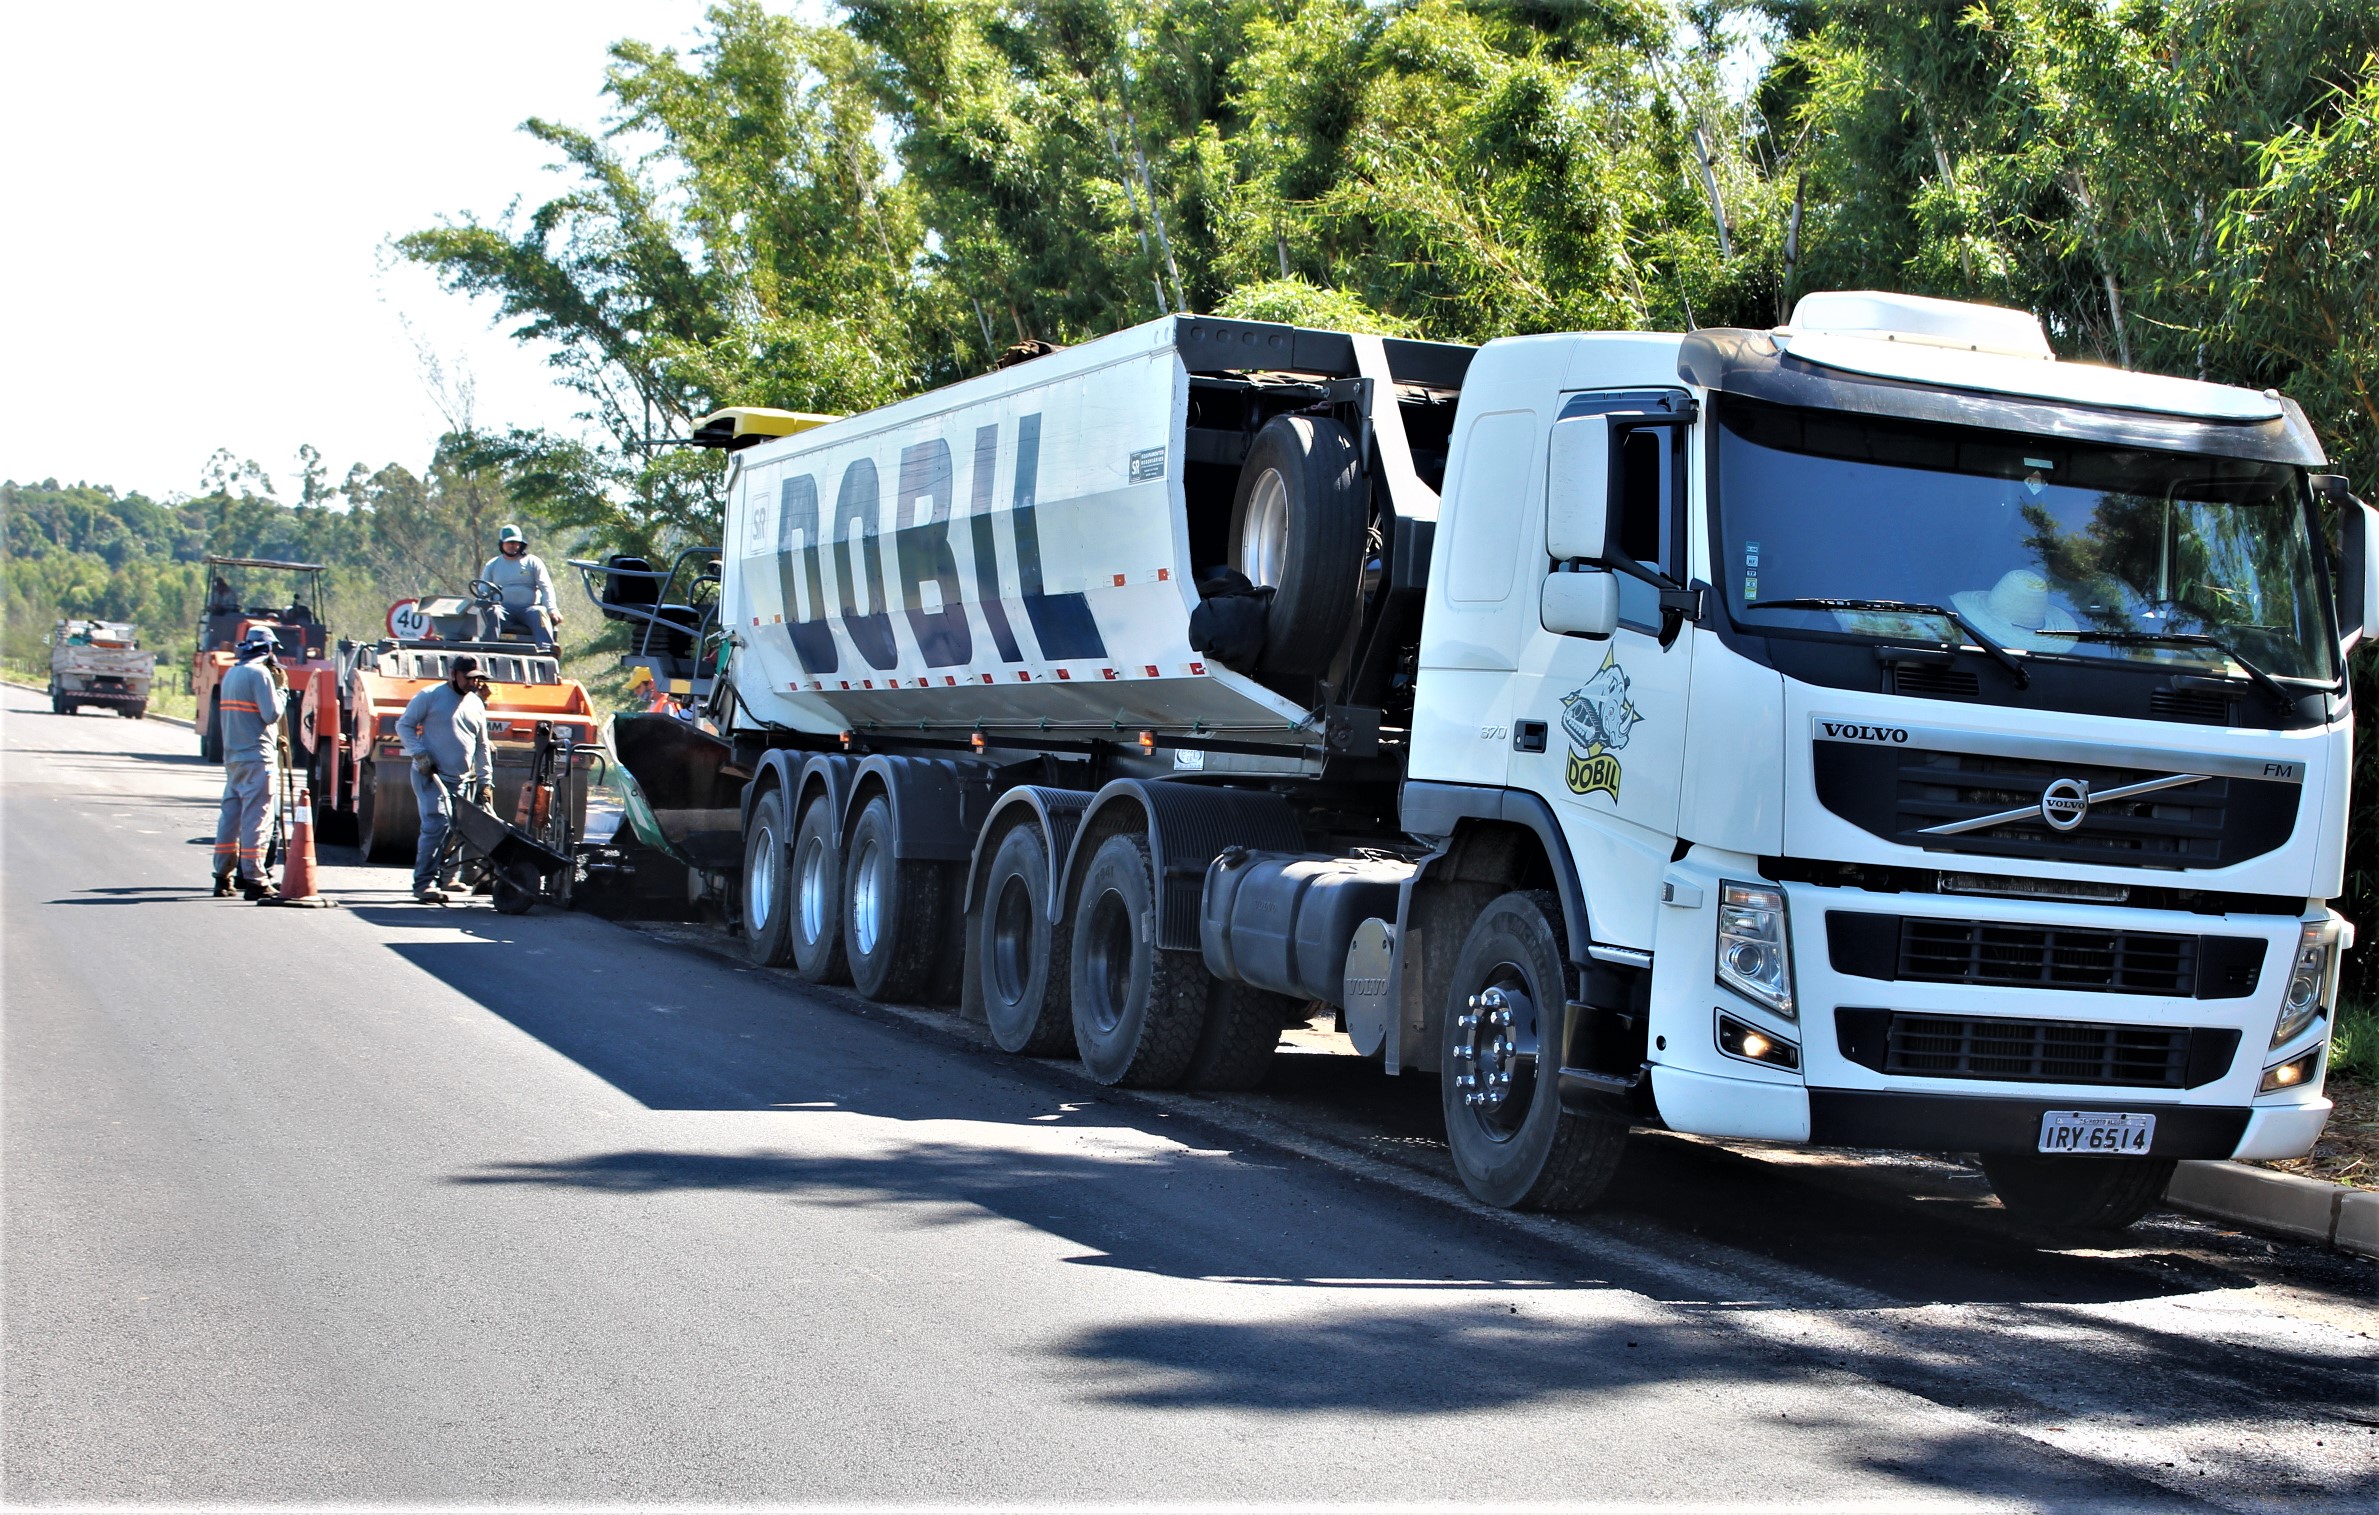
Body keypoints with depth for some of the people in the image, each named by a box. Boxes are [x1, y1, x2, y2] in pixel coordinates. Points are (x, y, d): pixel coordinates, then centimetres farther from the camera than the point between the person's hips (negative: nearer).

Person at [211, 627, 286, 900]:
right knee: (256, 818, -7)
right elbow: (271, 714, -14)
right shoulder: (259, 673, -11)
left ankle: (223, 877, 16)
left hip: (232, 755, 8)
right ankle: (254, 880, -7)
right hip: (256, 757, -8)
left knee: (230, 815, 12)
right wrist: (281, 690, 0)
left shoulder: (231, 673, 15)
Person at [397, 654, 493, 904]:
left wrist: (484, 780, 15)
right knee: (436, 824, -17)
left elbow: (482, 746, 20)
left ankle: (446, 877, 17)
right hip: (431, 776, -6)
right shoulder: (430, 696, -2)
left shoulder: (476, 704, 15)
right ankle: (424, 882, -16)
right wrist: (419, 753, -13)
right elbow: (404, 725, 0)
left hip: (462, 781, 6)